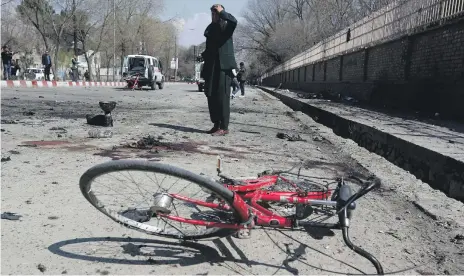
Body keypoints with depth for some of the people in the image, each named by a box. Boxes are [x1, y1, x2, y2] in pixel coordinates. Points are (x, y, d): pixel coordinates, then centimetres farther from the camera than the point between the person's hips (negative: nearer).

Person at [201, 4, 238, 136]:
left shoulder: (226, 27, 0)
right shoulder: (210, 28, 18)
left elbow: (233, 21, -23)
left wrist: (221, 11, -11)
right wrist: (205, 55, 8)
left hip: (223, 66, -7)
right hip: (211, 67, 7)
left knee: (222, 97, -9)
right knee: (211, 97, 6)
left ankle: (224, 127, -6)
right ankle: (216, 124, 15)